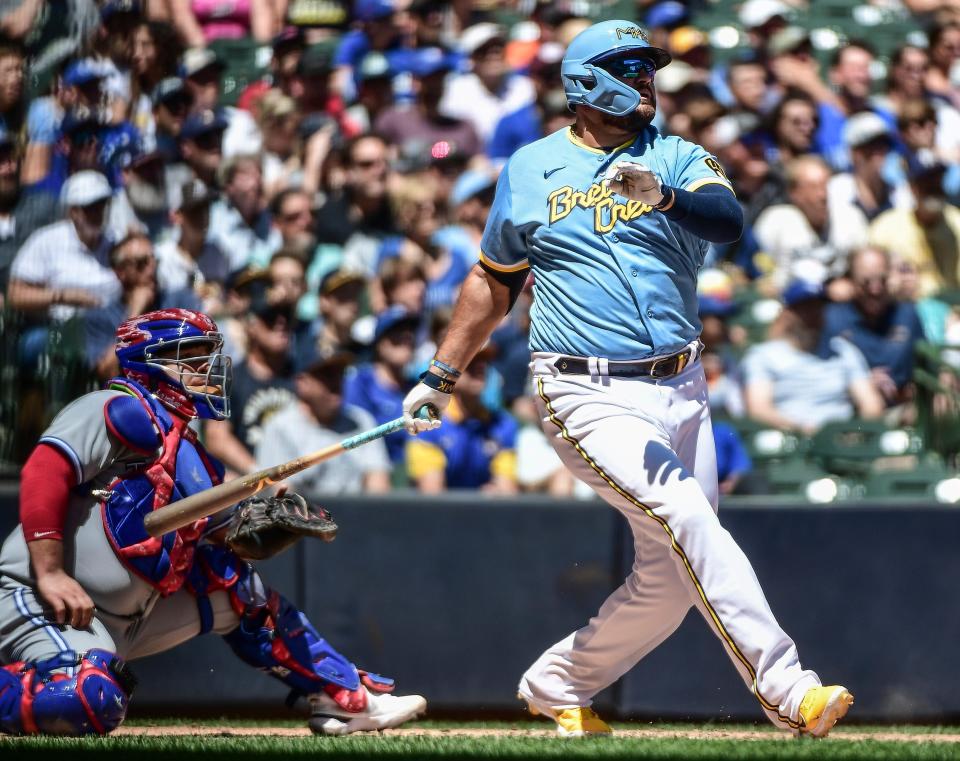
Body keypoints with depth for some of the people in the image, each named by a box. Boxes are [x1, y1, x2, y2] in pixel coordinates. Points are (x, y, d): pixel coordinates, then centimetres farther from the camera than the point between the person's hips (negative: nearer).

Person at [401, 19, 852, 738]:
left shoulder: (678, 161, 6)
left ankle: (559, 686, 26)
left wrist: (661, 195, -36)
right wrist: (443, 375, 20)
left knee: (672, 579, 5)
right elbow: (495, 280, 19)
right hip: (589, 398, -4)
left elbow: (729, 220, -16)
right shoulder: (531, 169, 7)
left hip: (678, 390, 4)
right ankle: (786, 691, -28)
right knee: (689, 518, -24)